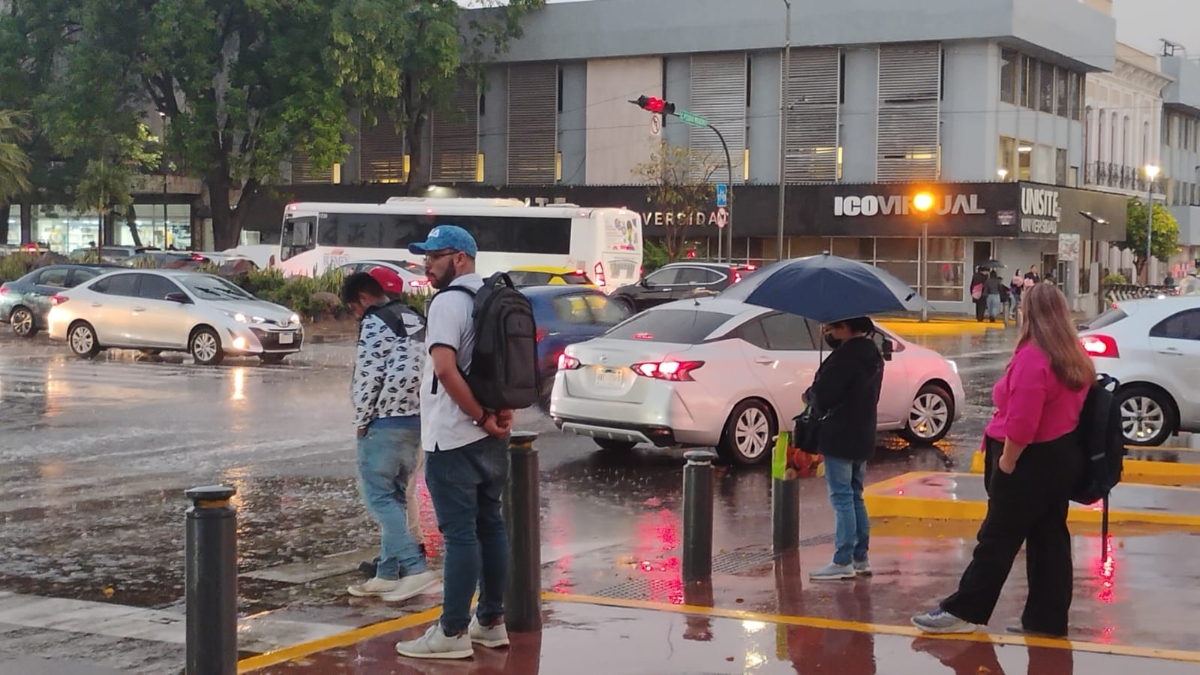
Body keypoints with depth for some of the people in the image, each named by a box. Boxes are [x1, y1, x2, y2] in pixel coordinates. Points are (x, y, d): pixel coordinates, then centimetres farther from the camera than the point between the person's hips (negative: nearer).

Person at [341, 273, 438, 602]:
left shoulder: (374, 323, -11)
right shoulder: (414, 319, 16)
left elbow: (368, 376, -17)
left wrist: (361, 420, -5)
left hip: (385, 423, -9)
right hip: (417, 418, 9)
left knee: (378, 496, -5)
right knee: (394, 497, 12)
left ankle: (415, 568, -13)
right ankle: (388, 575, 14)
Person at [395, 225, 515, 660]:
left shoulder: (448, 301, -14)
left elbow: (445, 368, -26)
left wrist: (481, 416, -19)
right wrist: (502, 412, 6)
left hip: (454, 439, -9)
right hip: (491, 439, 9)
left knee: (460, 533, -6)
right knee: (490, 525, 13)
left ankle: (453, 633, -2)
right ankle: (491, 621, 21)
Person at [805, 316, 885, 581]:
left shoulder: (846, 356, -20)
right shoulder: (871, 354, 10)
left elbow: (822, 395, -18)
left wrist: (808, 394, 2)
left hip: (839, 439, -9)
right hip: (862, 437, 10)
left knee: (842, 498, -5)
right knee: (854, 497, 17)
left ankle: (843, 562, -2)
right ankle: (861, 557, 20)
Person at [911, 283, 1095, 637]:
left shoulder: (1032, 357, -20)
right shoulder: (1074, 357, 8)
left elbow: (1020, 424, -26)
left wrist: (1005, 464, -17)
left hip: (1033, 461, -9)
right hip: (1062, 457, 9)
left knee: (998, 539, -2)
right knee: (1049, 538, 11)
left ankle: (963, 611, 5)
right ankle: (1048, 617, 14)